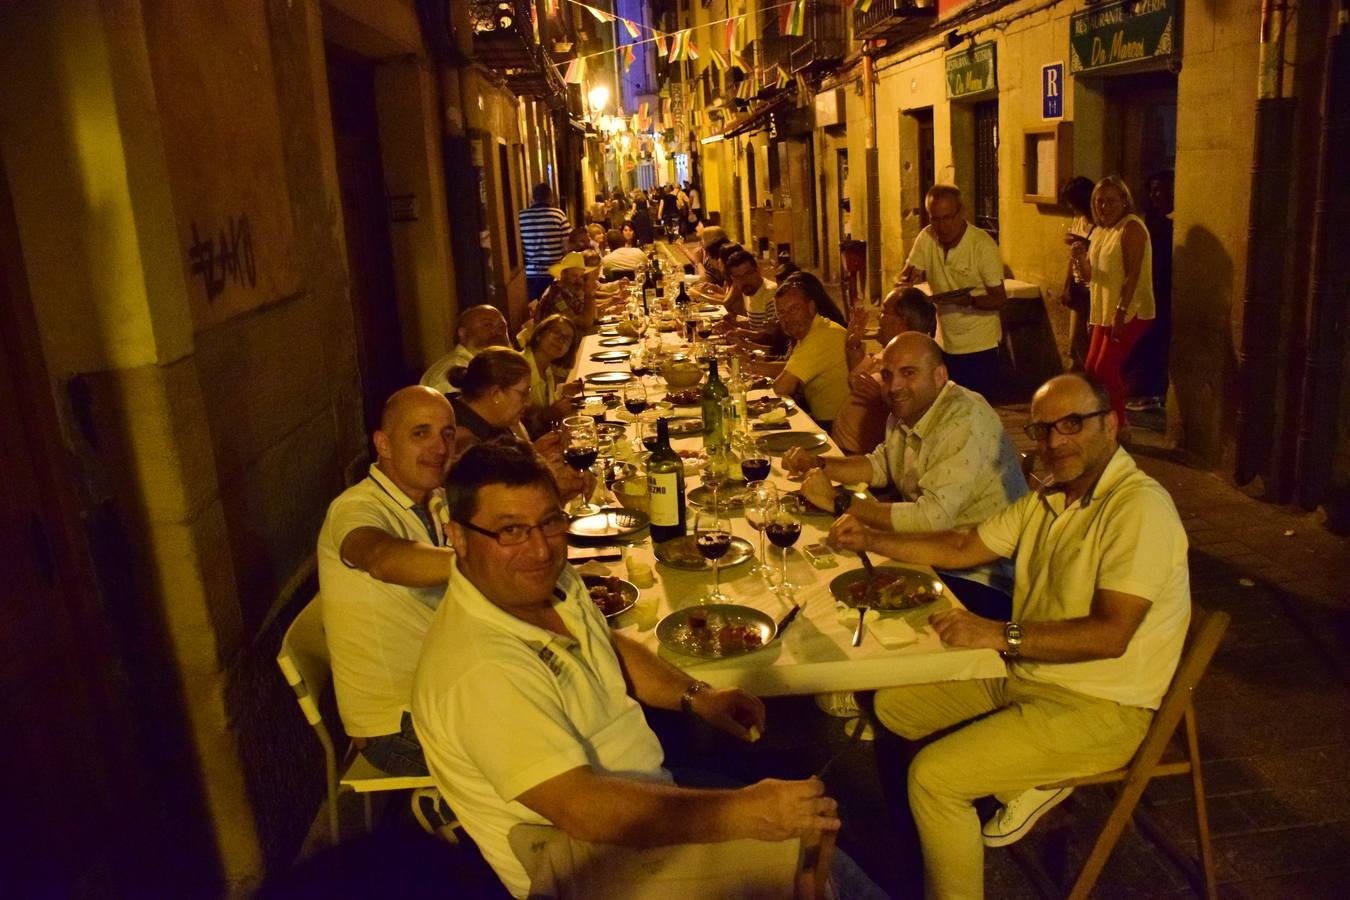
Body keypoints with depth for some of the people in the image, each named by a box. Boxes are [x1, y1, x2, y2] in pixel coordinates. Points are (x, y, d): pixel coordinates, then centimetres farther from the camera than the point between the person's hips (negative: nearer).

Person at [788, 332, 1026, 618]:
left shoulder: (968, 422, -24)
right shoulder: (906, 411, 5)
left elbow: (931, 519, -29)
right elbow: (881, 466, 23)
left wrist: (838, 502, -23)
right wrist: (816, 463, 5)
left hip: (983, 580, -8)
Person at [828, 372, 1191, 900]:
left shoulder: (1139, 507, -20)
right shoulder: (1050, 499, 7)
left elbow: (1111, 634, -27)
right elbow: (962, 548, 13)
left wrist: (1000, 634, -31)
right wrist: (870, 539, 3)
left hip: (1099, 708, -9)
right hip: (1021, 675, 9)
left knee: (933, 775, -20)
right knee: (892, 705, 11)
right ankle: (1030, 779, 13)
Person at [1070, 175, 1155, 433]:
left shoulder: (1131, 227, -11)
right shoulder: (1100, 232, 14)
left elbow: (1133, 273, -18)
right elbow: (1091, 276, 16)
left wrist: (1121, 311, -24)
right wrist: (1080, 259, -4)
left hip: (1130, 314, -9)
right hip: (1104, 313, 9)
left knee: (1106, 369, -11)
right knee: (1091, 369, 8)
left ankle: (1120, 427, 2)